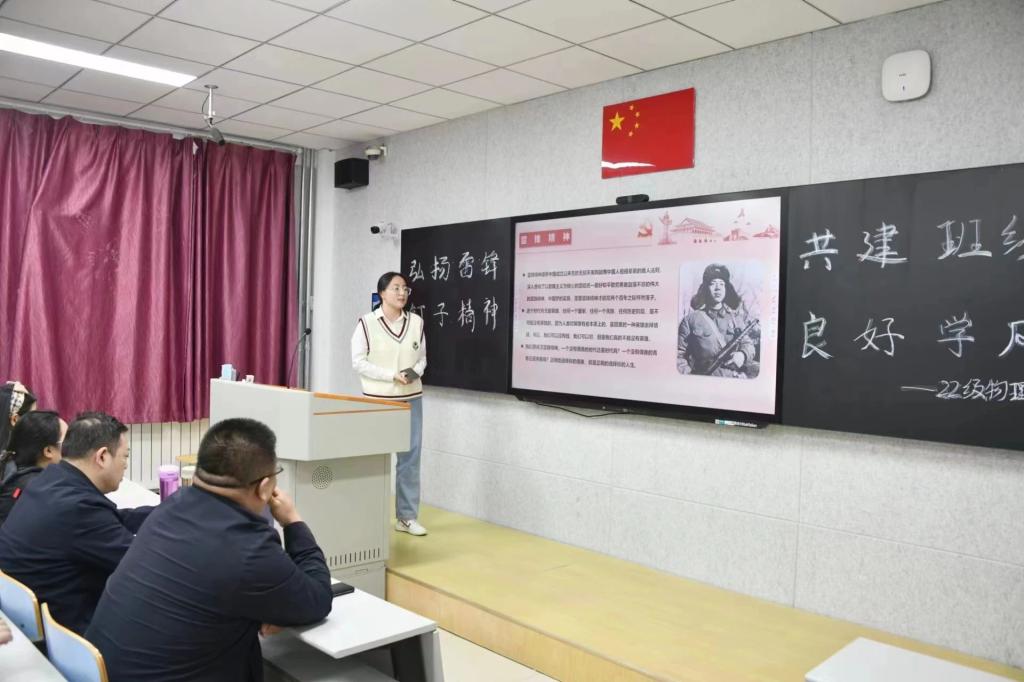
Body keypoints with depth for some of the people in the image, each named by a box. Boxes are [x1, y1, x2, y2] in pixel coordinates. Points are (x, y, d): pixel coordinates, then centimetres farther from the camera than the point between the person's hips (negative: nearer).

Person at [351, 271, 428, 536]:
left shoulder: (416, 322, 5)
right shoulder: (367, 322, -6)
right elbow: (358, 362, -8)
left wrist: (415, 372, -11)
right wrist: (393, 375, -16)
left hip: (411, 398, 4)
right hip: (378, 399, -3)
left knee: (410, 456, 6)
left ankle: (407, 517, 16)